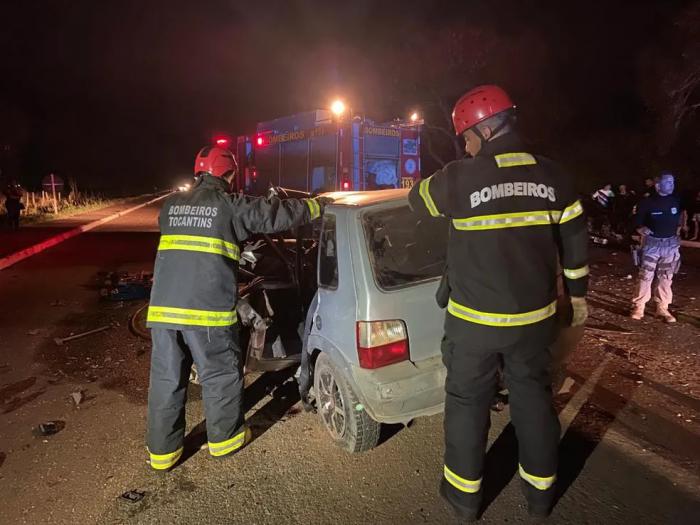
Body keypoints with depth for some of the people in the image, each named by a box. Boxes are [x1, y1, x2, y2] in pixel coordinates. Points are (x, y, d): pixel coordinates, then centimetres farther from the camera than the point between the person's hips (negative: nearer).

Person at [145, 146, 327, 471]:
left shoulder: (171, 206, 15)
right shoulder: (230, 205, -1)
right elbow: (279, 214, 5)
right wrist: (318, 206, 21)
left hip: (163, 308, 5)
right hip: (208, 309, -5)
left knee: (166, 379, 15)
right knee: (220, 374, 14)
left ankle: (162, 451, 26)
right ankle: (224, 438, 29)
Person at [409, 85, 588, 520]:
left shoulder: (459, 178, -14)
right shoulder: (554, 178, 0)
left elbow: (417, 200, 6)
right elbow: (575, 244, 8)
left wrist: (442, 182, 29)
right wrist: (578, 296, 21)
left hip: (474, 319, -4)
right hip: (534, 316, 4)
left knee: (468, 401, 13)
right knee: (534, 396, 19)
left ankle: (465, 491, 29)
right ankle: (541, 490, 37)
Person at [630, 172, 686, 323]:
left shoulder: (676, 200, -1)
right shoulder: (646, 202, -11)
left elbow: (681, 213, 19)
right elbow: (637, 223, -6)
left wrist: (678, 229, 10)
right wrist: (642, 229, -25)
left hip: (671, 244, 4)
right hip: (651, 243, -4)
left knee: (666, 277, 9)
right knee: (645, 276, -4)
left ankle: (662, 308, 19)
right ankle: (638, 307, 5)